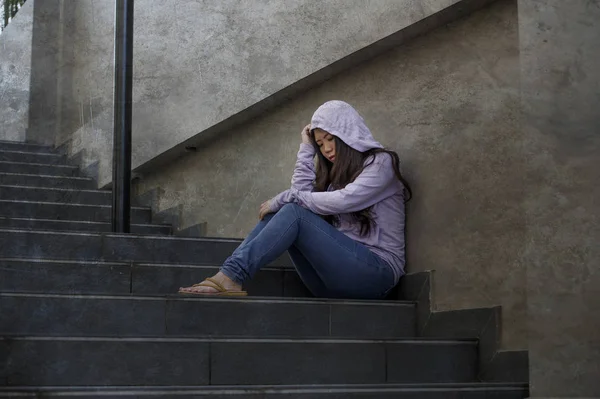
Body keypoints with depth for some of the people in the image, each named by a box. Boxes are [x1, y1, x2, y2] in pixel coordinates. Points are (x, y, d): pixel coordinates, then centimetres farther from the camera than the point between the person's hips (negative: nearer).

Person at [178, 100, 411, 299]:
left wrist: (283, 199, -10)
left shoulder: (381, 162, 1)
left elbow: (341, 201, -16)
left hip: (375, 270, -7)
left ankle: (231, 277, -31)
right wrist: (307, 149, 8)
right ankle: (228, 276, -23)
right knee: (280, 211, -9)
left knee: (294, 213, -22)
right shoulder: (337, 170, 24)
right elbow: (302, 195, 7)